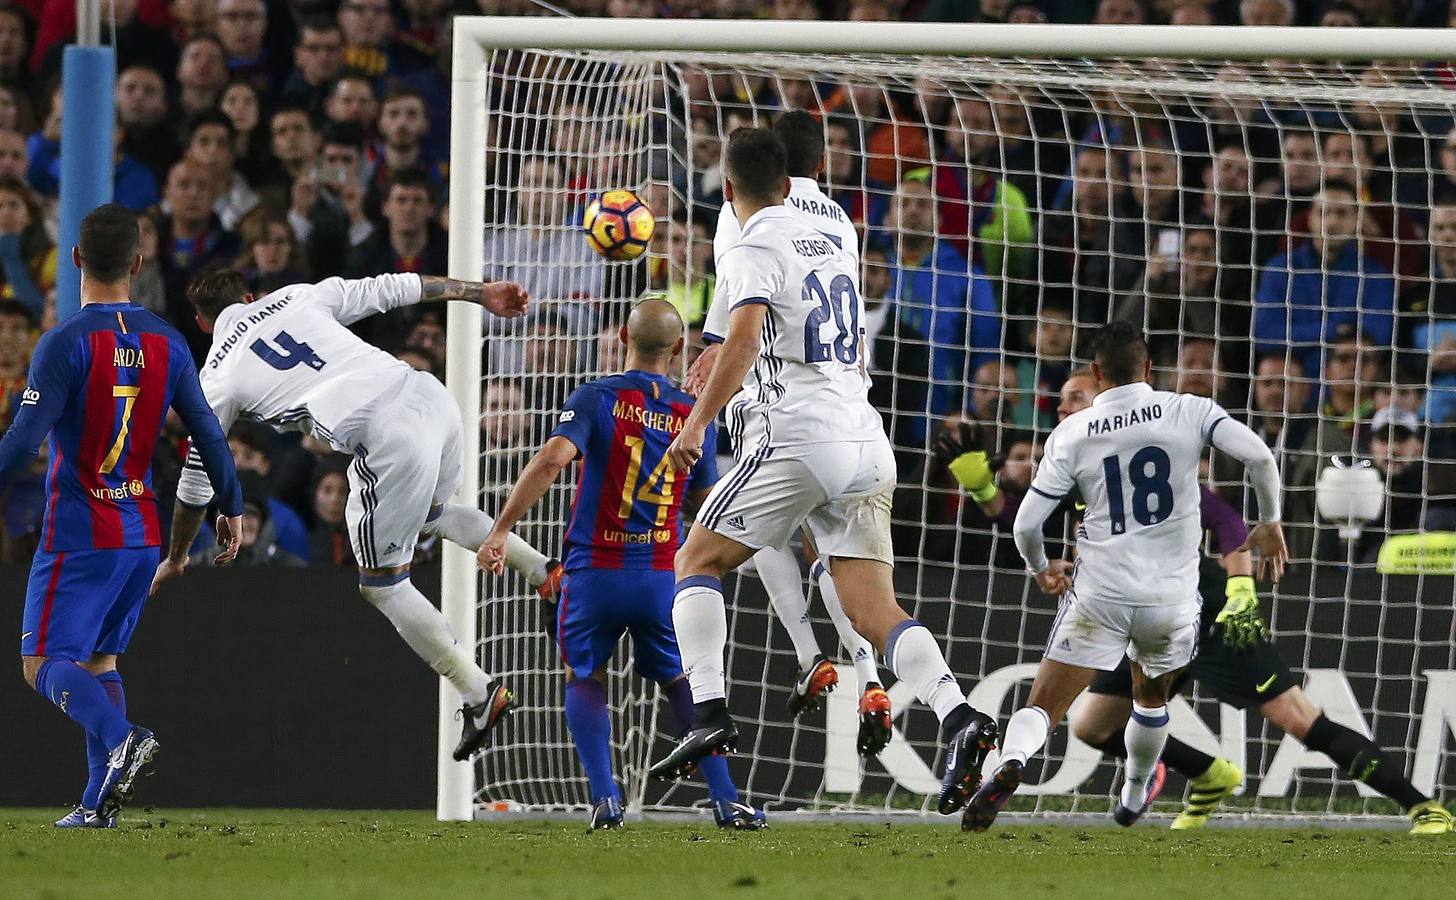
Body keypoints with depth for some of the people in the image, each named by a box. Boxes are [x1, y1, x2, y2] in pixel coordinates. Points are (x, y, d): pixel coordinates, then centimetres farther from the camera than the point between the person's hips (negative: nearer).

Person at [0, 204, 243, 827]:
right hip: (142, 531, 6)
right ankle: (99, 802, 6)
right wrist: (231, 509, 21)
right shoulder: (166, 343, 5)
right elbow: (208, 436, 9)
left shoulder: (66, 343, -12)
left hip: (78, 531, -6)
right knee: (98, 660, 15)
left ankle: (121, 737, -31)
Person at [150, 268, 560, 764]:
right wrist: (482, 292, 25)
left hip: (389, 440, -6)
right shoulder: (296, 297, 21)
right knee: (433, 514, 36)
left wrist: (174, 560, 37)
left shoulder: (217, 378, 13)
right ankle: (544, 570, 25)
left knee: (382, 585, 11)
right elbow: (391, 289, 17)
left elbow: (196, 485, 22)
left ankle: (478, 691, 6)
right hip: (431, 397, 6)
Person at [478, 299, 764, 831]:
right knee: (683, 685, 20)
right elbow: (703, 505, 16)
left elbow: (552, 460, -20)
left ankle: (605, 796, 0)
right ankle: (724, 799, 9)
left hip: (594, 572, -2)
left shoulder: (597, 398, -5)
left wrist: (500, 529, -19)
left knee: (584, 681, 18)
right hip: (662, 577, 2)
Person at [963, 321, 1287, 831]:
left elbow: (1026, 525, -2)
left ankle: (1011, 762, -31)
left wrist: (1041, 569, 20)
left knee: (1043, 707, -1)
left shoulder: (1071, 434, -2)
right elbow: (1259, 456, -13)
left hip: (1098, 596, -2)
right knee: (1151, 698, 29)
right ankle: (1134, 797, 48)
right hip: (1171, 597, 2)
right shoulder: (1189, 412, -3)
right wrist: (1269, 523, 4)